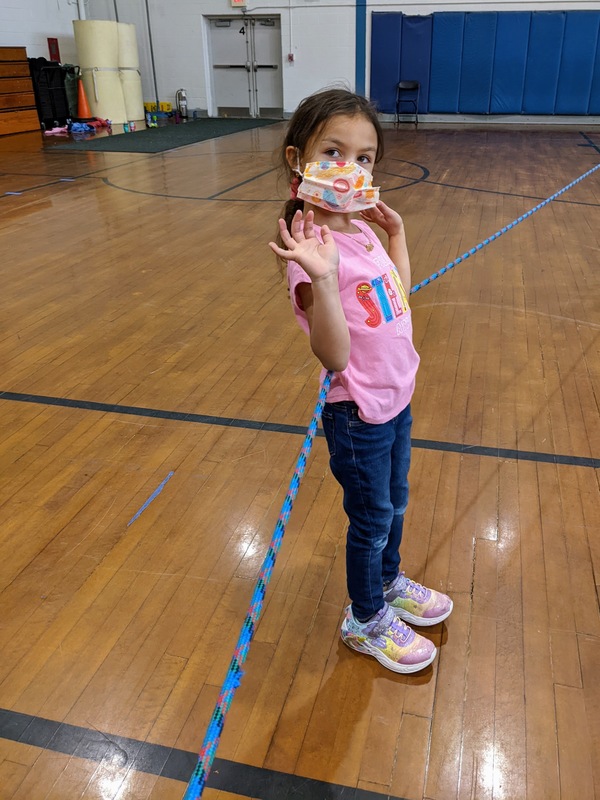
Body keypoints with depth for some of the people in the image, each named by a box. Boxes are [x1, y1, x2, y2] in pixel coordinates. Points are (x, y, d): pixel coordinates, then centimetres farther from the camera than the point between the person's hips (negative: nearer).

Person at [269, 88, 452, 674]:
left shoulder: (360, 229, 0)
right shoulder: (315, 252, -26)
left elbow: (398, 298, 14)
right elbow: (334, 356, -31)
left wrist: (396, 234, 9)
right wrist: (320, 277, -43)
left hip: (396, 400, 8)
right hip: (360, 416, -8)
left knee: (395, 504, 27)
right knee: (371, 520, 13)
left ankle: (389, 583, 54)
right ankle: (366, 621, 39)